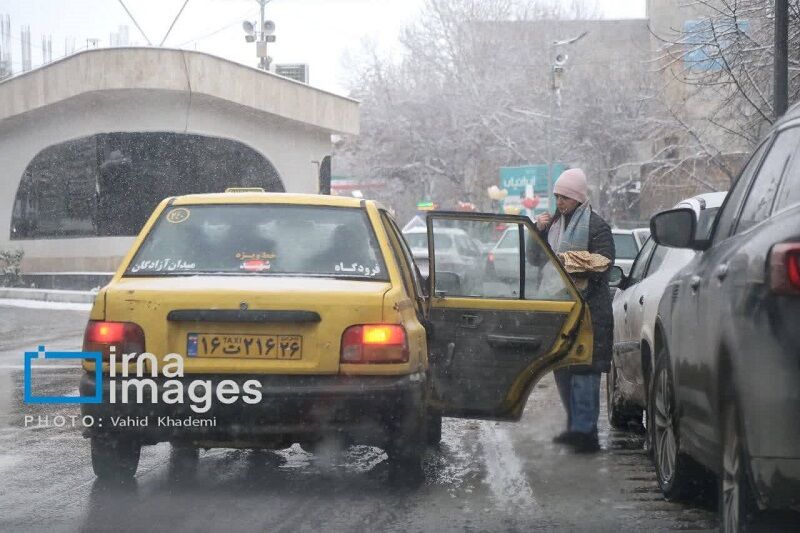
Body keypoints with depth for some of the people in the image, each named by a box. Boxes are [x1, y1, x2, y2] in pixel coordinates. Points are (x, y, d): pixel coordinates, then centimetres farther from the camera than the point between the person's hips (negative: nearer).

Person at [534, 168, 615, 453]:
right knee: (562, 369, 11)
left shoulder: (596, 226, -4)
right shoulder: (554, 223, 19)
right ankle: (575, 425, 21)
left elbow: (602, 264, -12)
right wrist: (539, 232, 5)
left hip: (588, 308, -8)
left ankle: (585, 431, -15)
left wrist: (567, 260, -16)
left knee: (583, 370, -12)